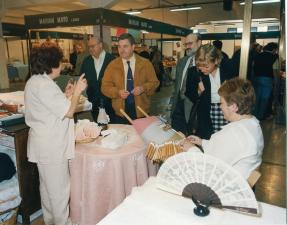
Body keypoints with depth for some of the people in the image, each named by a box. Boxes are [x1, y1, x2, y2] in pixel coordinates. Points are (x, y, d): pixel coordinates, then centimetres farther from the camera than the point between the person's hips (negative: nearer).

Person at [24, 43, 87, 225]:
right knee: (60, 189, 4)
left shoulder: (36, 81, 11)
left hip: (47, 144, 11)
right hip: (52, 147, -11)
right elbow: (68, 112, -20)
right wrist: (77, 91, -9)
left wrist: (65, 94, 13)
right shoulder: (44, 85, -22)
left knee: (48, 186, 23)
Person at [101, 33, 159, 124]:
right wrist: (118, 92, -18)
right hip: (121, 112, 1)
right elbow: (105, 86, 0)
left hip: (141, 111, 0)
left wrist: (143, 88, -18)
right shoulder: (112, 65, 1)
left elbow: (154, 82, 2)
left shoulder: (145, 63, 0)